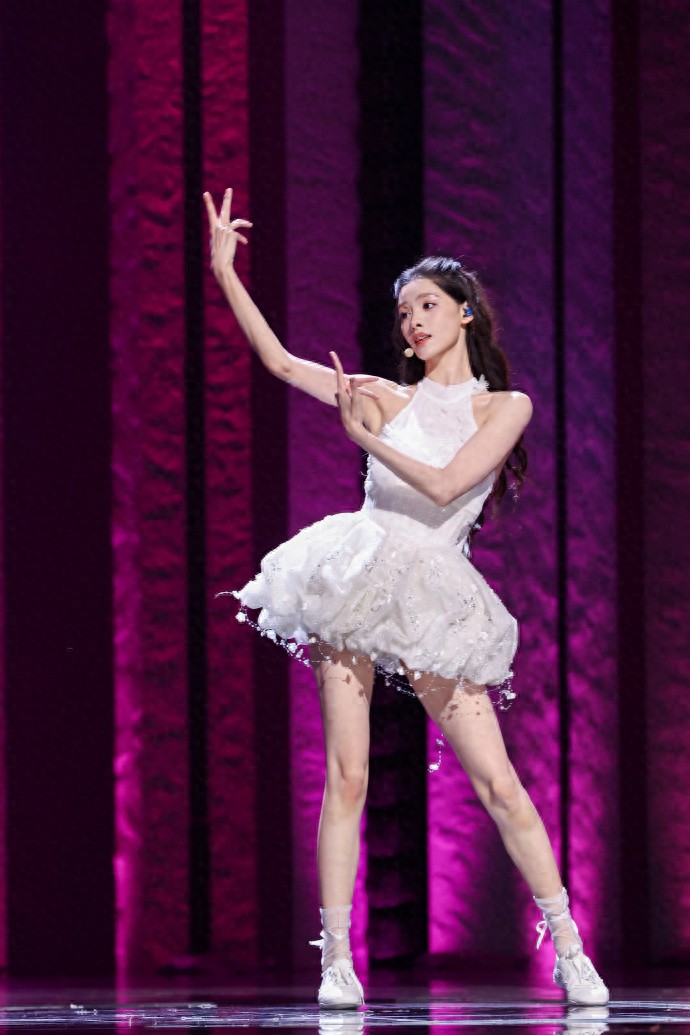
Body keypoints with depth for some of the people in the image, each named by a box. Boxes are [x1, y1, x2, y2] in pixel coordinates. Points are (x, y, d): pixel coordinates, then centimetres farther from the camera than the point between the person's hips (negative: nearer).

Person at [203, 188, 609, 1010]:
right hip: (357, 583, 2)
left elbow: (444, 486, -9)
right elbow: (281, 362, 13)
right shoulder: (389, 397, 13)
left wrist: (364, 436, -3)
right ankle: (337, 959, -3)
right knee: (346, 777, -5)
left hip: (435, 599, -2)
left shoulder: (504, 407, 5)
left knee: (497, 783, -6)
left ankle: (568, 947, 2)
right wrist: (225, 273, 9)